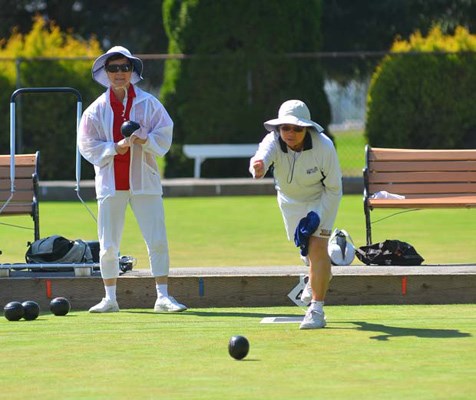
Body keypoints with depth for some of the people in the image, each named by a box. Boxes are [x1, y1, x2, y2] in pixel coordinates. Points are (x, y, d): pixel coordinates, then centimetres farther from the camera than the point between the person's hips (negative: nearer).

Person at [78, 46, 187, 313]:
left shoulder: (148, 103, 4)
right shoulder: (97, 109, 5)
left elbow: (164, 137, 0)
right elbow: (87, 146, 0)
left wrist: (143, 139, -19)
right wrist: (116, 147, -13)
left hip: (144, 181, -1)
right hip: (111, 185, 1)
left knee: (158, 241, -6)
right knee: (108, 245, 3)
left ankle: (163, 296, -2)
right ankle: (110, 299, 14)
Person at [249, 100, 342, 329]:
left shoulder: (324, 147, -34)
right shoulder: (273, 142, -32)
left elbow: (334, 189, -21)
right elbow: (262, 155, -56)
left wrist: (316, 217, -30)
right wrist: (258, 166, -81)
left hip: (321, 198, -3)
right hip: (290, 199, 3)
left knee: (317, 246, -19)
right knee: (303, 245, 20)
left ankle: (316, 310, -15)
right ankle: (320, 276, 55)